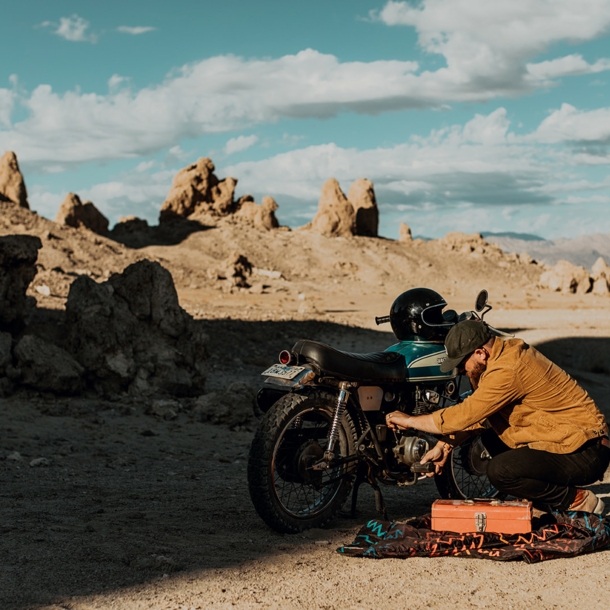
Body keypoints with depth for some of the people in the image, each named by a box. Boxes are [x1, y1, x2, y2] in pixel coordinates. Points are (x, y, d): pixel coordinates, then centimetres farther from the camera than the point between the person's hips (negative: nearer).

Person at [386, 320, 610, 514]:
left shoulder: (507, 371, -25)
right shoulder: (508, 350, 6)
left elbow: (463, 415, -22)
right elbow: (475, 411, 13)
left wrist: (409, 420, -9)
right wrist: (444, 446, 6)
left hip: (586, 454, -10)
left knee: (499, 471, -22)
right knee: (490, 436, 16)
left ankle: (577, 501, -5)